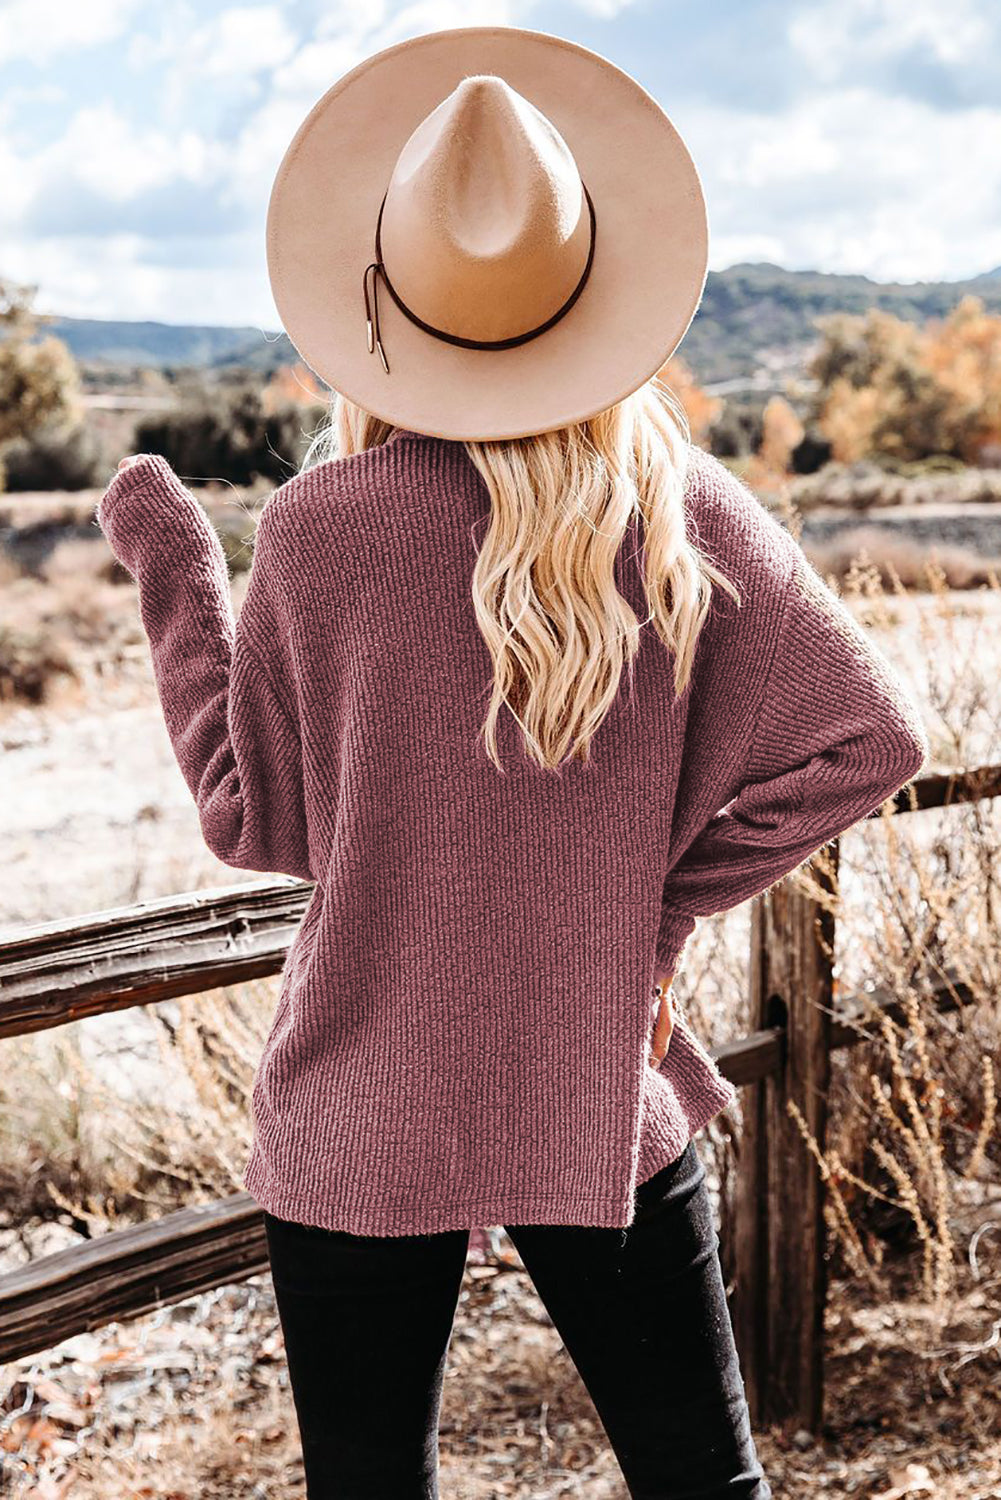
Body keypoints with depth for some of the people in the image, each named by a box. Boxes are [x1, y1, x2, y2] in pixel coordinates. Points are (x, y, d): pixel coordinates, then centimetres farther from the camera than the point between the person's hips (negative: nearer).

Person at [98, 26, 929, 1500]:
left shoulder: (326, 523, -15)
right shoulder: (679, 502, -8)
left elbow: (256, 821, -4)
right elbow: (868, 735, -12)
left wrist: (170, 566, 5)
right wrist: (665, 897, -2)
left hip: (361, 1120, -1)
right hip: (608, 1094, 2)